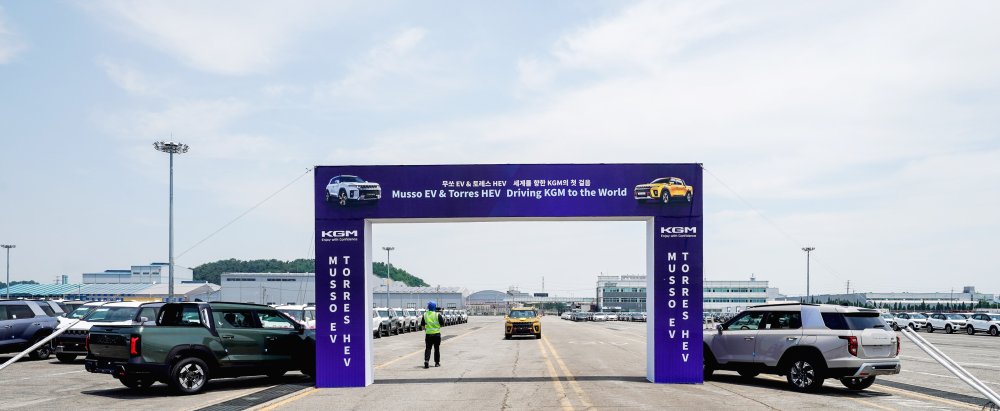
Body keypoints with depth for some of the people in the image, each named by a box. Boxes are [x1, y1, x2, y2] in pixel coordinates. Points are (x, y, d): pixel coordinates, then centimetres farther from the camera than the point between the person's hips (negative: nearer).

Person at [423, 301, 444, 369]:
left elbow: (423, 325, 6)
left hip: (428, 334, 1)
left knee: (428, 348, 5)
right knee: (437, 348, 11)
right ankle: (437, 362, 17)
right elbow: (442, 323, -4)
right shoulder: (437, 315, -10)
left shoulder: (425, 314, -1)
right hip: (436, 333, -1)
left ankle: (426, 360, -15)